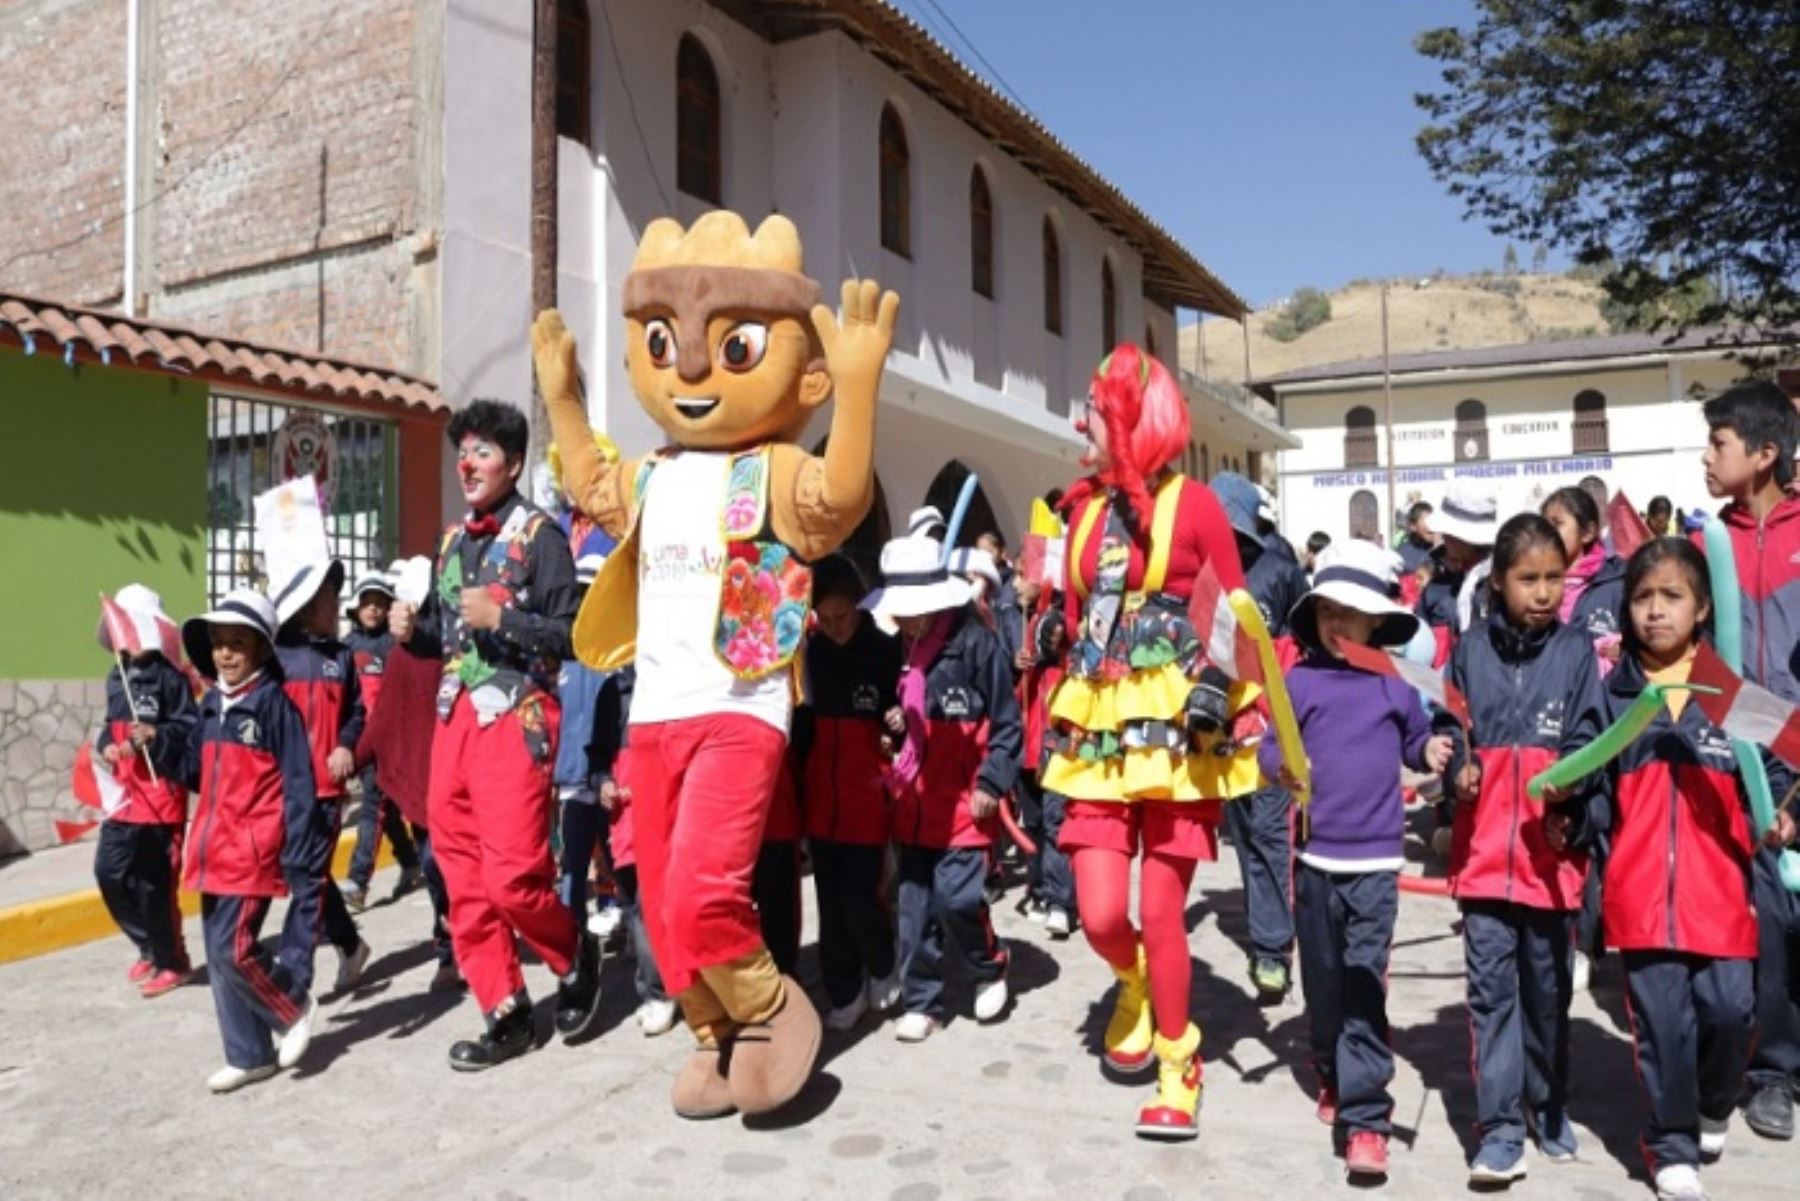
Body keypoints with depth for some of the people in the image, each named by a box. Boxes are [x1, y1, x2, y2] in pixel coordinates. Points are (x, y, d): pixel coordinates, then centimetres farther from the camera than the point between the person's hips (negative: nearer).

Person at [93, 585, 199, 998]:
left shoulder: (169, 675, -11)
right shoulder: (117, 675, 10)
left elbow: (192, 730, -12)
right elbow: (111, 723, 19)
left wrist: (157, 736, -28)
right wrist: (106, 744, -1)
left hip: (161, 796, -7)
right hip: (123, 795, 7)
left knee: (153, 885, -1)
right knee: (109, 872, 8)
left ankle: (172, 961, 16)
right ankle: (151, 947, 27)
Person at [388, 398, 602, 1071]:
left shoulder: (539, 535, -5)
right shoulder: (452, 542, 17)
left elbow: (571, 635, -12)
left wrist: (499, 617, -21)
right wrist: (412, 631, 1)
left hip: (515, 719, -7)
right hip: (455, 716, 7)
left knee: (512, 877, -10)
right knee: (463, 878, 8)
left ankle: (575, 958, 20)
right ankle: (506, 1015, 19)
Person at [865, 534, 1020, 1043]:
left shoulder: (977, 642, -14)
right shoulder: (898, 648, 8)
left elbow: (1006, 722, -9)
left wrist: (992, 783, -11)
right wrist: (893, 724, 1)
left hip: (964, 802, -6)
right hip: (914, 803, 6)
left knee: (956, 898, -8)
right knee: (914, 905, 9)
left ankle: (990, 968, 22)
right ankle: (921, 1001, 21)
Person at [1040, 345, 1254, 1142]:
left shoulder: (1193, 504, -4)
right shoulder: (1084, 509, 10)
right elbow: (1077, 624, 12)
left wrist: (1215, 690, -13)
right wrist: (1062, 722, 9)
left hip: (1179, 733, -4)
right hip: (1101, 733, 4)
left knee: (1161, 915, 1)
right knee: (1100, 912, -3)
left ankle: (1177, 1068, 25)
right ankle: (1134, 985, 34)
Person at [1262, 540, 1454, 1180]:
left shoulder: (1395, 683, 2)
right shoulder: (1299, 680, -1)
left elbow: (1414, 743, 12)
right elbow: (1270, 746, -3)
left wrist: (1433, 752, -9)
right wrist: (1280, 765, -24)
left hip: (1375, 857, -1)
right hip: (1315, 853, 1)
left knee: (1364, 985, -5)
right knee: (1322, 978, 14)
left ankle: (1365, 1116, 0)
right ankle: (1333, 1075, 37)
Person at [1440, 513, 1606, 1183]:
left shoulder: (1576, 650, 2)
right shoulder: (1471, 650, 2)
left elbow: (1588, 738, 0)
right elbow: (1448, 729, 7)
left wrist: (1568, 785, -19)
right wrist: (1456, 769, -12)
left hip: (1550, 845, 0)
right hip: (1484, 845, 0)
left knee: (1548, 983, 14)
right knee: (1491, 984, 0)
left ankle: (1549, 1109, 33)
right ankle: (1500, 1128, 7)